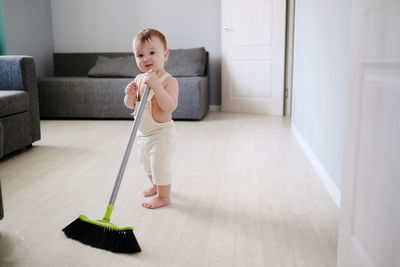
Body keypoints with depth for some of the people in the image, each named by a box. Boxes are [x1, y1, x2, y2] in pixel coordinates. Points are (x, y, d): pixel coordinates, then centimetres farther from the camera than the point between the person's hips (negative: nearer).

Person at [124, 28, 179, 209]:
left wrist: (156, 85, -42)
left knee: (160, 165, 1)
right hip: (143, 132, 8)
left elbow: (170, 106, -34)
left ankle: (163, 196, 23)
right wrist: (130, 95, -18)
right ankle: (155, 186, 49)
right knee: (146, 163, 25)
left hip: (162, 134, -8)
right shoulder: (139, 79, 0)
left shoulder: (169, 81, -21)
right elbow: (130, 105, 5)